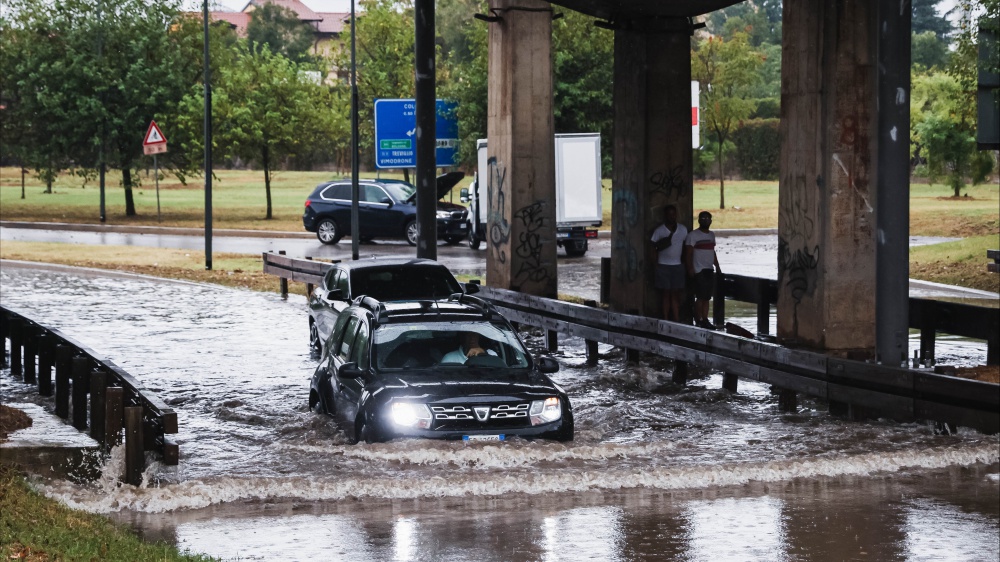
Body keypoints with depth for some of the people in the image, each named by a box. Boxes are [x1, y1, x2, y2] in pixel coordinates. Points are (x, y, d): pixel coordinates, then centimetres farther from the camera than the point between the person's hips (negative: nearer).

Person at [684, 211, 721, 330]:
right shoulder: (693, 235, -6)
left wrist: (717, 267, 16)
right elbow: (688, 253, -10)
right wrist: (690, 269, -18)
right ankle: (698, 321, -5)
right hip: (698, 271, -7)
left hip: (709, 270, 7)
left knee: (707, 297, 6)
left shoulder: (711, 235, 16)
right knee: (700, 297, -9)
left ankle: (705, 320, 9)